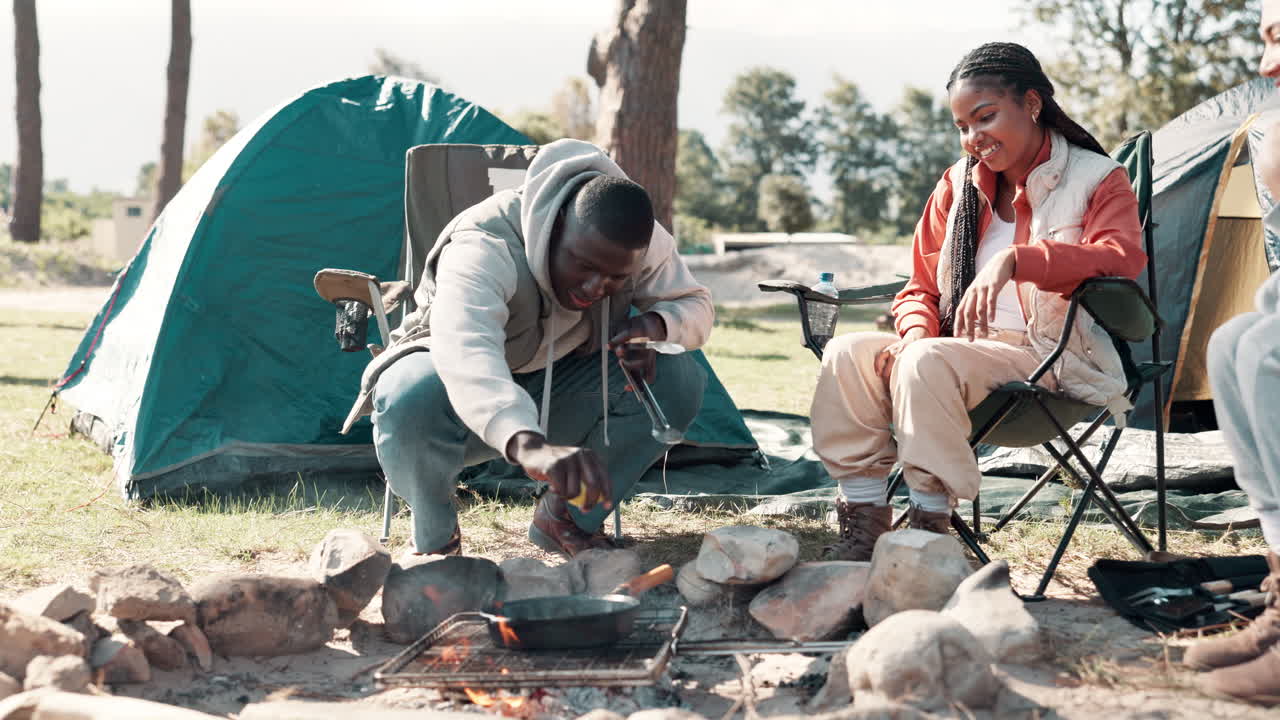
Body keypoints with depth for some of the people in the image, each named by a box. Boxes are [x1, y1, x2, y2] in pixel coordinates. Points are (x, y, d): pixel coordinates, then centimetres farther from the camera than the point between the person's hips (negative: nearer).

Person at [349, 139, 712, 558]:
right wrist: (528, 445, -75)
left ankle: (569, 519, -3)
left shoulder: (642, 243, -19)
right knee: (413, 398, -41)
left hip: (554, 392, 5)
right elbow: (464, 351, -57)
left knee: (678, 379, -21)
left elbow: (697, 307, -2)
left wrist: (657, 325, -29)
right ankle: (435, 539, -11)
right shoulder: (482, 247, -38)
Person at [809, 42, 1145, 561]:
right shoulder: (958, 186, 15)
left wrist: (1014, 259, -34)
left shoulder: (1095, 178, -1)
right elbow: (921, 288, 19)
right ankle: (864, 523, -20)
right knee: (849, 353, -18)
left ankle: (929, 530, -27)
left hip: (1053, 358, -6)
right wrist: (915, 333, -6)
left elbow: (1122, 256, -22)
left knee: (930, 362, -33)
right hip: (966, 351, 6)